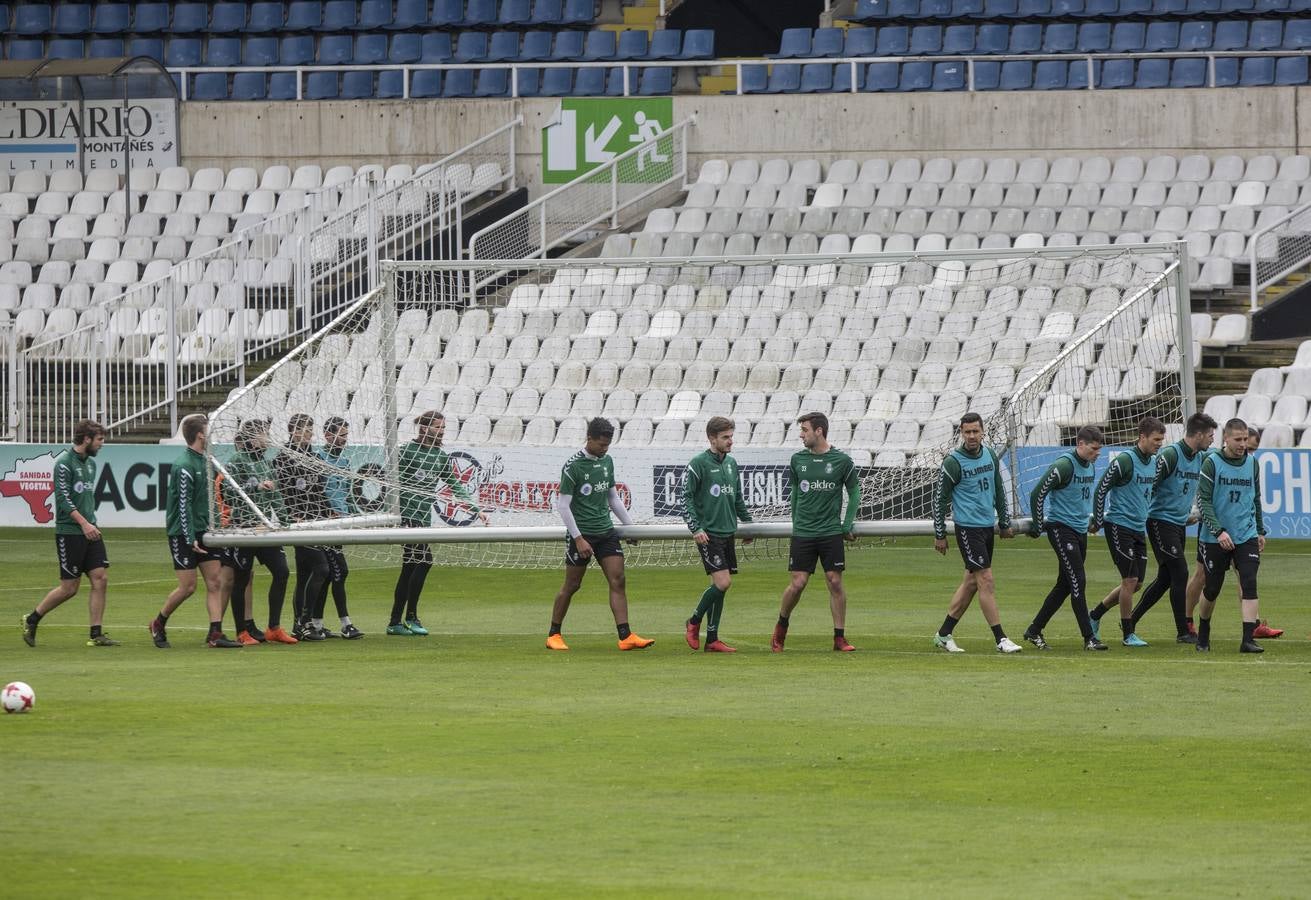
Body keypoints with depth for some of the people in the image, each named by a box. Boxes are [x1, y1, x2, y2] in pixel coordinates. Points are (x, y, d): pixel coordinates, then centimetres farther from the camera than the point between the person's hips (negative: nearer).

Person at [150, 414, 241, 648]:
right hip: (183, 533, -8)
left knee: (215, 581, -1)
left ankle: (215, 633, -3)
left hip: (203, 531, 9)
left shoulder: (202, 461, 12)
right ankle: (159, 624, 15)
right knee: (188, 586, -5)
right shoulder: (184, 466, -16)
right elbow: (183, 506, -20)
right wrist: (190, 540, -22)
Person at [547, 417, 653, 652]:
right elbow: (563, 505, -14)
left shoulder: (607, 461, 8)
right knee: (572, 585, 2)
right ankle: (554, 635, 16)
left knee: (618, 581, -6)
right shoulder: (573, 466, -13)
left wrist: (629, 525, 20)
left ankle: (625, 636, -10)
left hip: (606, 531, 6)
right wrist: (578, 539, -17)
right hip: (581, 533, -6)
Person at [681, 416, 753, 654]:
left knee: (721, 585, 5)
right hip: (708, 534, -7)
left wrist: (748, 522, 24)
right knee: (722, 582, -15)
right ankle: (694, 621, 6)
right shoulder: (699, 463, -8)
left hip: (728, 533, 7)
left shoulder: (731, 463, 13)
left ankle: (712, 640, 10)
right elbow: (686, 498, -9)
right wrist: (696, 528, -16)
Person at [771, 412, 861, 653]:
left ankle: (839, 637, 3)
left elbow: (854, 493, 7)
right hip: (802, 533, 1)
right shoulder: (798, 460, 5)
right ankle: (781, 626, 19)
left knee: (835, 582, -4)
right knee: (798, 583, -4)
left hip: (831, 532, -1)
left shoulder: (842, 461, -2)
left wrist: (847, 525, 2)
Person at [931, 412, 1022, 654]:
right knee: (986, 581, -9)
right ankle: (1000, 639, -6)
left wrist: (1004, 522, 20)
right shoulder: (953, 462, -12)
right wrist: (939, 535, -7)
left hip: (987, 525, 7)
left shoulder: (990, 456, 8)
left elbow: (998, 489, 20)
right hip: (968, 527, -7)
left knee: (971, 582, 10)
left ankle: (944, 634, 19)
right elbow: (940, 498, -7)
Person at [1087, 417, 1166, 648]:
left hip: (1139, 528, 8)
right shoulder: (1124, 461, -15)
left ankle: (1095, 615, 25)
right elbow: (1101, 490, -11)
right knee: (1130, 579, -8)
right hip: (1119, 526, -8)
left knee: (1136, 583, 9)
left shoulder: (1154, 462, 9)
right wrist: (1097, 522, -7)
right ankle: (1128, 634, 2)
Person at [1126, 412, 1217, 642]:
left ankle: (1130, 621, 19)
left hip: (1179, 524, 9)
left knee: (1165, 579, 9)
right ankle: (1183, 632, -5)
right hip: (1160, 522, -9)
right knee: (1180, 574, -10)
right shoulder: (1170, 455, -17)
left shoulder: (1201, 458, 9)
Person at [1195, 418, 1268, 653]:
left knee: (1249, 584, -13)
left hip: (1246, 536, 3)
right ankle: (1203, 635, 29)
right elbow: (1203, 501, -11)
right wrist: (1219, 531, -20)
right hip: (1215, 538, -3)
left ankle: (1248, 640, -17)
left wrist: (1260, 531, 20)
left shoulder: (1252, 464, 7)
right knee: (1212, 589, 6)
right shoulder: (1212, 463, -7)